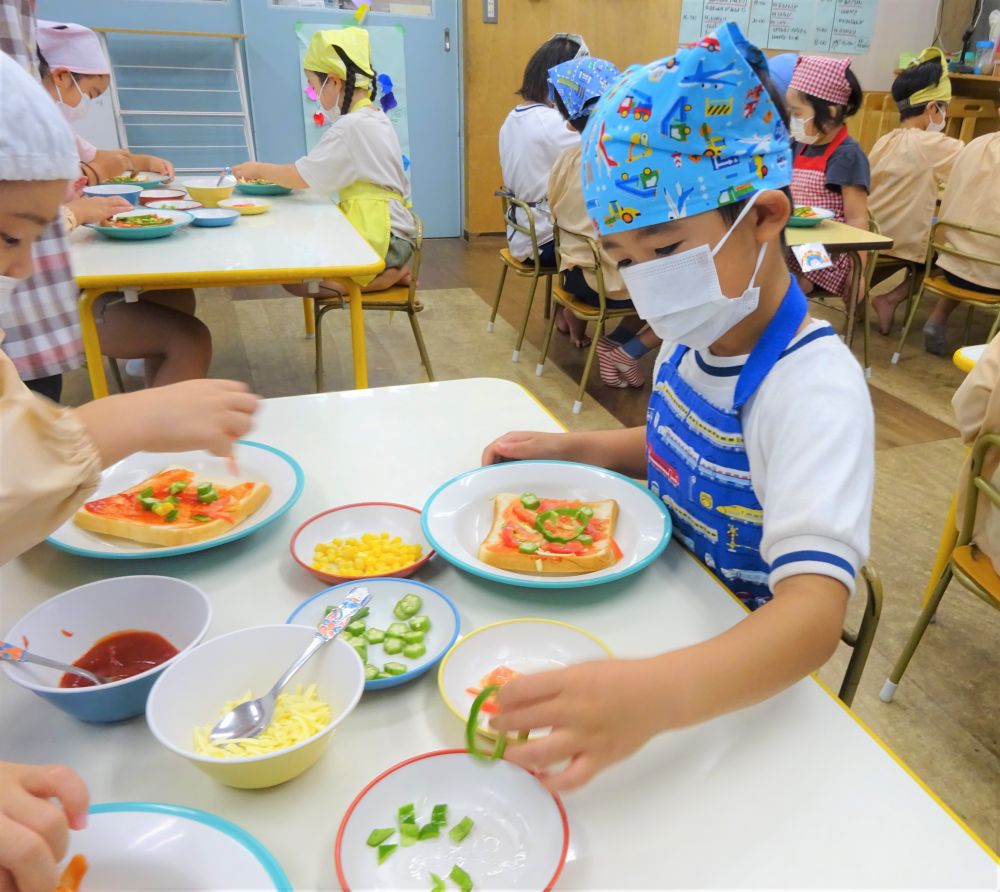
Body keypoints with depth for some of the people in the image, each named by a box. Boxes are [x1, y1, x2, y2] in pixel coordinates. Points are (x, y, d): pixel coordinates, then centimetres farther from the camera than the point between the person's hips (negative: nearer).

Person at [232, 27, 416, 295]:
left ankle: (391, 275, -7)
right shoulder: (375, 118, 14)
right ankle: (391, 271, 5)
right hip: (385, 229, 10)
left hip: (381, 237, -10)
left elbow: (303, 177, -14)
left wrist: (259, 169, 2)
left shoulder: (351, 126, -16)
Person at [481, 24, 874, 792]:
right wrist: (573, 448, 1)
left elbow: (815, 613, -38)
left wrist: (650, 696, -55)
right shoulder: (696, 342, -3)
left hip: (746, 681, -7)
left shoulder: (815, 390, -28)